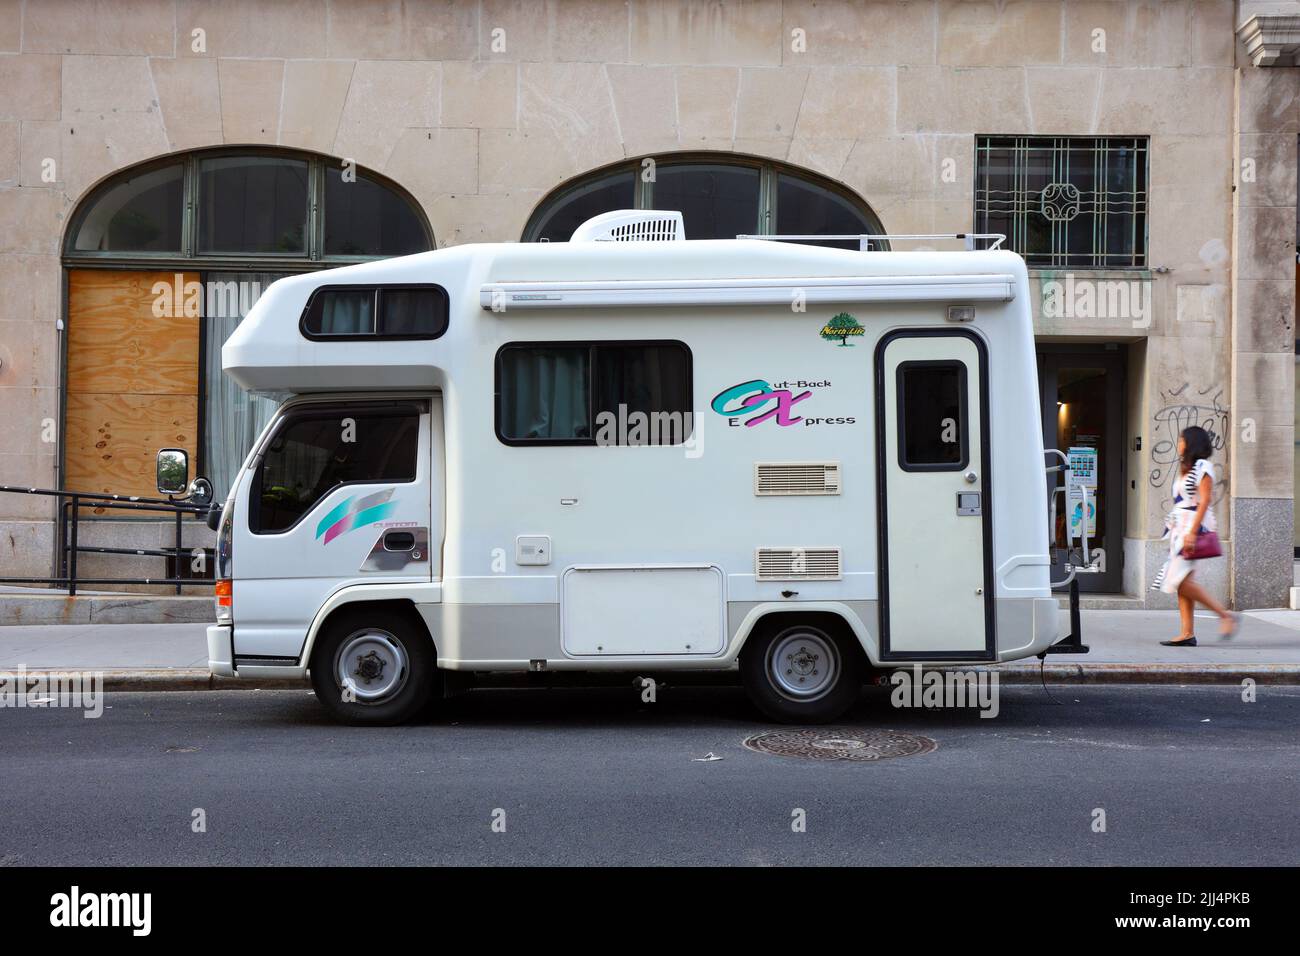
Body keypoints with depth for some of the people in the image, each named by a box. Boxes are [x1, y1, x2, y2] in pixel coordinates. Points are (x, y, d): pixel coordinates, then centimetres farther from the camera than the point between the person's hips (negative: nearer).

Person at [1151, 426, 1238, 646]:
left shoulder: (1202, 467, -9)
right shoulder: (1184, 468, 19)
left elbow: (1204, 501, -16)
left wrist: (1193, 532, -22)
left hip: (1194, 526, -9)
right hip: (1180, 528, 9)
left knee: (1181, 579, -15)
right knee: (1181, 581, 4)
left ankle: (1225, 615, -7)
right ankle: (1188, 634, 3)